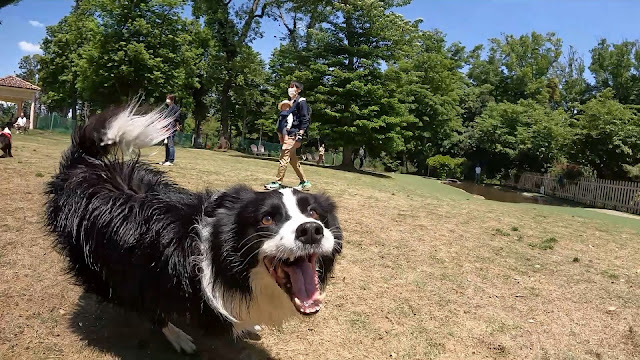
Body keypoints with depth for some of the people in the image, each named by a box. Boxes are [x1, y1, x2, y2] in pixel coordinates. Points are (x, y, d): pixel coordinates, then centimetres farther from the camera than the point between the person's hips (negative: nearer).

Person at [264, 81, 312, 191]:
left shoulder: (301, 102, -7)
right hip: (289, 134, 9)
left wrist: (300, 134, -19)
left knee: (284, 157, -11)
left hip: (294, 135, -9)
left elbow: (305, 119, -13)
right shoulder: (290, 103, 18)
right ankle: (304, 182, 18)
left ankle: (278, 182, -6)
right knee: (292, 159, 11)